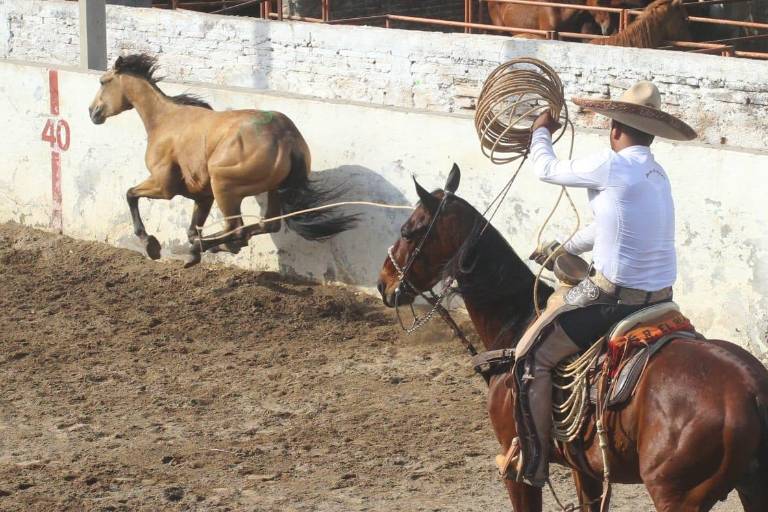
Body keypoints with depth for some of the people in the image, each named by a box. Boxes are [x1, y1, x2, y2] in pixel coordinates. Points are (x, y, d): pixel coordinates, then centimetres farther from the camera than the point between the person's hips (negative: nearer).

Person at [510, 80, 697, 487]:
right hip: (660, 299, 9)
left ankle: (533, 464, -3)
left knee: (533, 358, -1)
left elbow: (547, 170, -1)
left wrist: (541, 132, 19)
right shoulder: (657, 174, 11)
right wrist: (564, 248, 36)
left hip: (612, 298, -9)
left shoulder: (612, 167, -16)